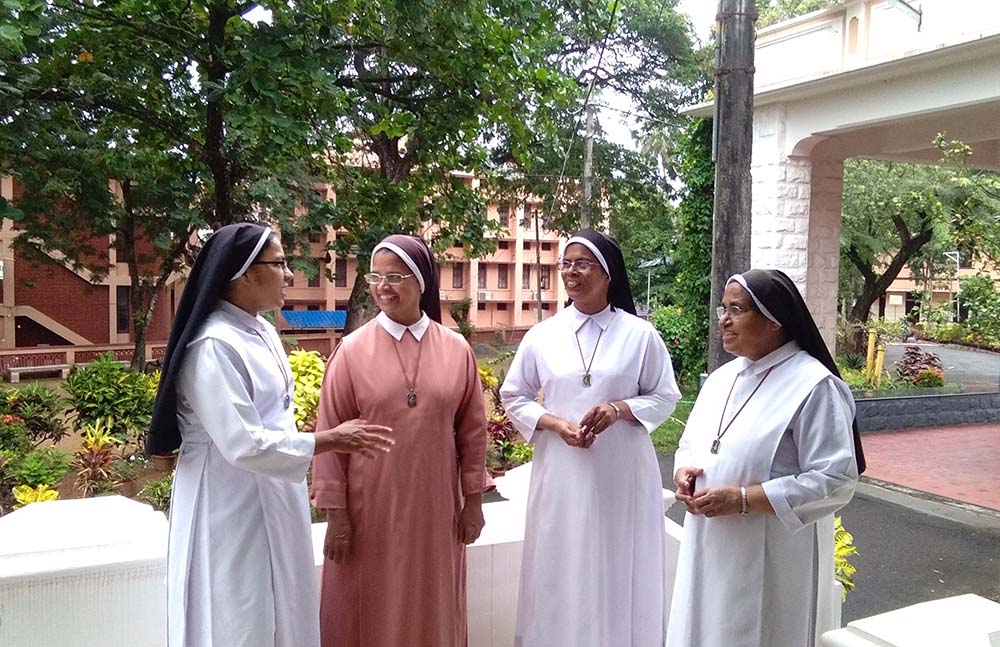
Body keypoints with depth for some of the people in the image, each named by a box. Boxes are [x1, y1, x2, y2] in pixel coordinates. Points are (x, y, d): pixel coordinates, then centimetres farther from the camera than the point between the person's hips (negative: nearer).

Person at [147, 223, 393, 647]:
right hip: (230, 506, -9)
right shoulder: (214, 346, -22)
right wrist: (331, 440, -20)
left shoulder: (262, 332, 6)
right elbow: (244, 444, -26)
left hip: (269, 499, 9)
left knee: (276, 612, 18)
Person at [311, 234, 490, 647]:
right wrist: (335, 512, -5)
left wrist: (473, 499, 5)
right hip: (370, 508, -1)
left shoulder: (456, 350, -1)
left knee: (433, 611, 15)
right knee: (369, 612, 11)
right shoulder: (352, 350, -6)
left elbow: (472, 431, 5)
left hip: (436, 507, 2)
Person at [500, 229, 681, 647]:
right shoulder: (542, 335, 2)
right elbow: (513, 397, 8)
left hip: (623, 471, -1)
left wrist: (620, 409, -14)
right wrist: (556, 424, -9)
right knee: (561, 570, 8)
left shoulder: (640, 334, -3)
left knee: (620, 567, 8)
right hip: (561, 471, 1)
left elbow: (665, 397, 4)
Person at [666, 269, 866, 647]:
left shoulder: (815, 386, -15)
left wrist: (742, 498, -22)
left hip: (772, 561, -7)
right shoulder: (721, 377, 9)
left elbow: (835, 482, -19)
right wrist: (684, 471, -4)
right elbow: (691, 444, 19)